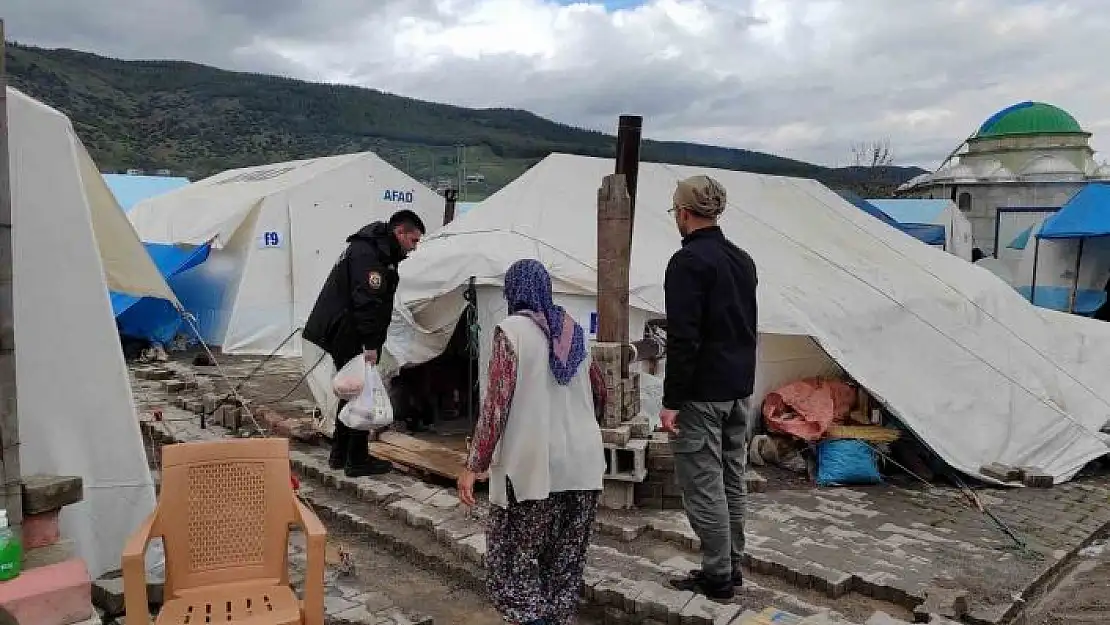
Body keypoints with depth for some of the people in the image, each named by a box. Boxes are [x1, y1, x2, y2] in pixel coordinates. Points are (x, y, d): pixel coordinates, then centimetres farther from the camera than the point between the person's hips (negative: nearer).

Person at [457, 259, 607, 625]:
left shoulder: (511, 330, -7)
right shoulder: (573, 331, 10)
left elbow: (496, 402, -14)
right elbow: (599, 395, 21)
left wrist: (473, 466, -10)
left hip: (535, 464, -5)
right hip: (584, 462, 6)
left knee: (515, 558, 7)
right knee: (566, 560, 16)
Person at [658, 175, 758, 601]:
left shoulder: (688, 261, -15)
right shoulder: (743, 260, 13)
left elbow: (683, 338, -21)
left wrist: (671, 400, -17)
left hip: (702, 394, -9)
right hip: (741, 390, 9)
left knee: (703, 487, 0)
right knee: (732, 483, 15)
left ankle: (717, 577, 8)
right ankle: (732, 569, 25)